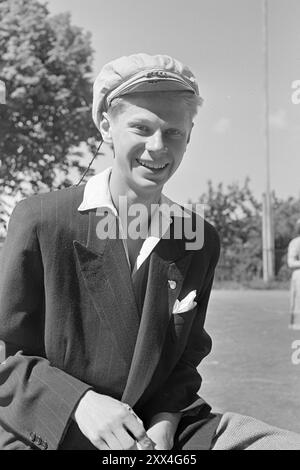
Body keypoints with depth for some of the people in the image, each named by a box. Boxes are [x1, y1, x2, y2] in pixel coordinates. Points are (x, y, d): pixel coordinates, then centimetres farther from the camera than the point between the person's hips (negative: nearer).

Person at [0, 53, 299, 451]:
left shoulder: (202, 240, 5)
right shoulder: (39, 219, -7)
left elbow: (188, 355, 12)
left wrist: (165, 418, -6)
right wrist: (78, 402, -19)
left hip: (158, 431, 4)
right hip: (50, 435, -4)